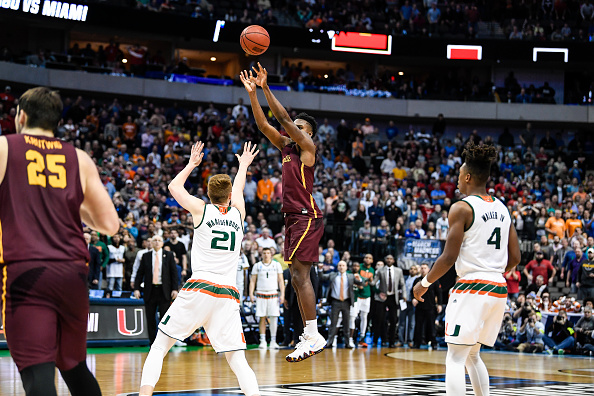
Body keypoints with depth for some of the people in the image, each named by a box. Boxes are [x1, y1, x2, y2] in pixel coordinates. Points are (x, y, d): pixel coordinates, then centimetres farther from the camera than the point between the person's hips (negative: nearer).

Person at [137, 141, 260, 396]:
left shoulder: (201, 209, 5)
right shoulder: (238, 212, 13)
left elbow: (174, 187, 24)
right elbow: (238, 190, 38)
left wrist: (192, 164, 38)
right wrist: (243, 166, 55)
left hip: (198, 289, -2)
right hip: (228, 294, 2)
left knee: (159, 348, 7)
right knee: (237, 360, 5)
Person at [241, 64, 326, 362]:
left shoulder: (307, 146, -5)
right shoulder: (286, 146, 16)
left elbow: (284, 119, -14)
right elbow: (263, 124, 12)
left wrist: (266, 88, -13)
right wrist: (252, 93, 4)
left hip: (307, 217, -9)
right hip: (292, 217, 9)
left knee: (300, 273, -15)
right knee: (296, 278, 7)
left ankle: (314, 336, -15)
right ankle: (309, 337, 10)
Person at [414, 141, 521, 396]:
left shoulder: (462, 208, -9)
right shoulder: (502, 209, 13)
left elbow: (449, 257, -13)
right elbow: (515, 258, 13)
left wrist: (424, 284, 0)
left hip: (471, 288, -8)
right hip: (499, 289, 8)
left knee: (455, 359, -5)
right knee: (472, 355, 22)